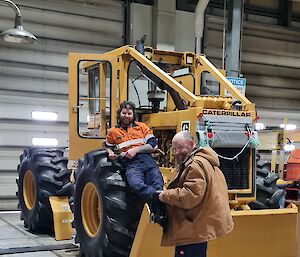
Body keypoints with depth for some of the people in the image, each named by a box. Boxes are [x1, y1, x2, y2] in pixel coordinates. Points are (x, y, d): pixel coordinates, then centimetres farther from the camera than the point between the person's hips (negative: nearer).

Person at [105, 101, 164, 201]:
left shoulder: (142, 126, 18)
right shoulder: (112, 132, 21)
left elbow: (153, 145, 10)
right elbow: (108, 147, 38)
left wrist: (136, 150, -3)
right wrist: (110, 153, 14)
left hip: (147, 159, 3)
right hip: (131, 164, -2)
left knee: (158, 185, -24)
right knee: (136, 185, -37)